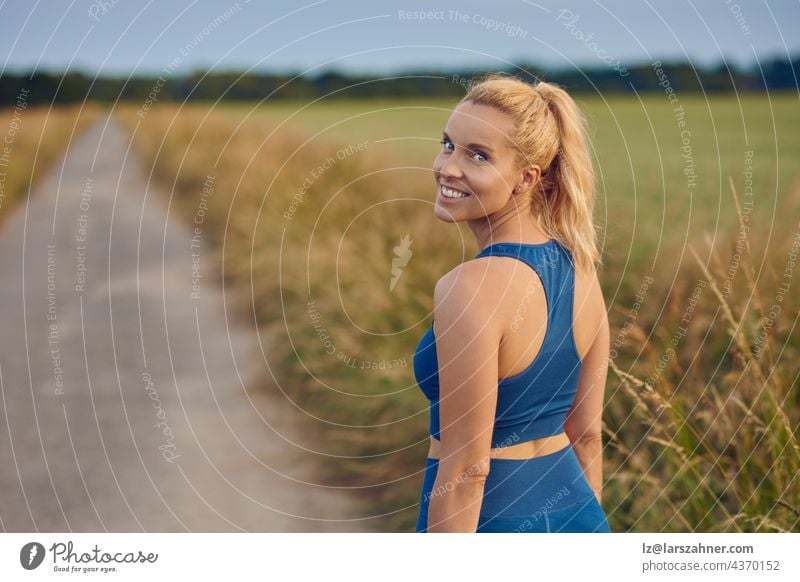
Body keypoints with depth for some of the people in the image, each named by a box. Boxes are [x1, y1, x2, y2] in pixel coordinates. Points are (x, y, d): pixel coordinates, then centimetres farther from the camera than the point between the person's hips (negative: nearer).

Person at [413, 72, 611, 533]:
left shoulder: (470, 287, -22)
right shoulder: (581, 268, 0)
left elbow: (467, 468, -20)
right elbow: (588, 435, 7)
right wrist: (582, 528, 16)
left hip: (492, 521, -6)